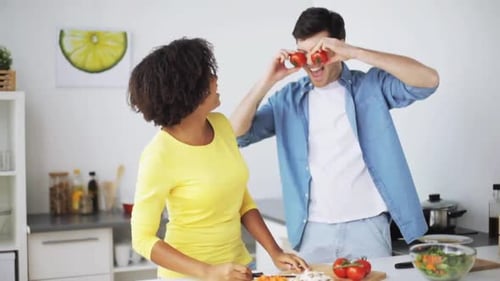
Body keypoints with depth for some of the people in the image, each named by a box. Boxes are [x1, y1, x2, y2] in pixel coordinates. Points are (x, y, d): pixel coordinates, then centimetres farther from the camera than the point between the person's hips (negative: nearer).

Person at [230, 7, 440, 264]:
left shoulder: (371, 86, 0)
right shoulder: (289, 98, 5)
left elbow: (429, 80, -16)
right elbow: (235, 134, 0)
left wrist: (354, 53, -20)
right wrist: (268, 80, -12)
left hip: (367, 225, -2)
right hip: (312, 231, 2)